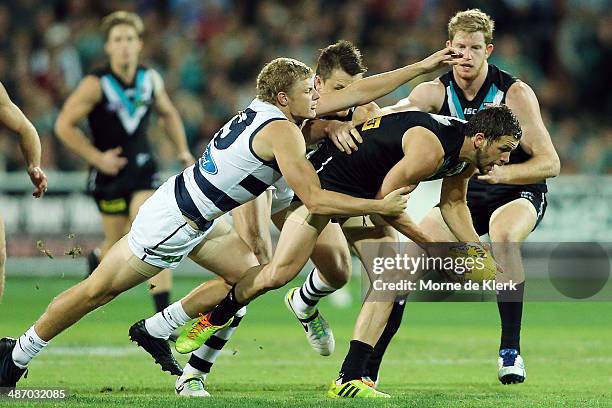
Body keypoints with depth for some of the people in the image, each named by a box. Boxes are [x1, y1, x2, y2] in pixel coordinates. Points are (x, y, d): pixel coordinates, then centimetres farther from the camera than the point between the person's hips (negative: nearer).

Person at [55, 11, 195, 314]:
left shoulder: (151, 79, -1)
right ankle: (98, 258, 46)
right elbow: (64, 125, -11)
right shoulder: (95, 85, -14)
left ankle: (164, 311, -16)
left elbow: (168, 113, 19)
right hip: (109, 173, -2)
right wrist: (97, 158, -15)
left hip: (143, 170, 2)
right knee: (118, 245, 7)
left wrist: (182, 150, 9)